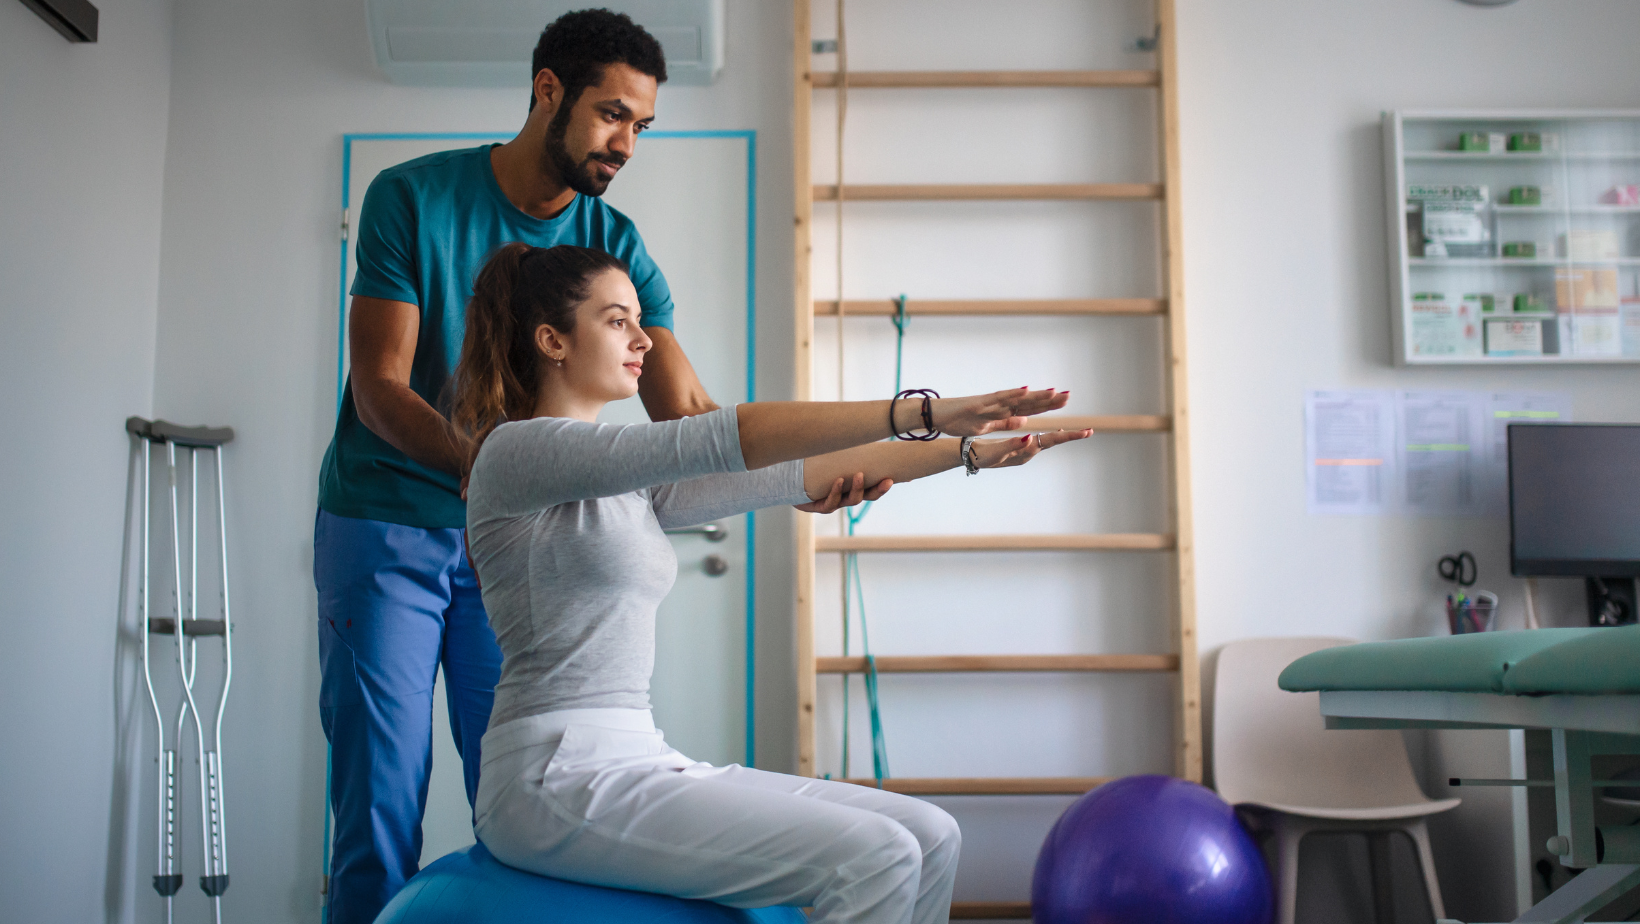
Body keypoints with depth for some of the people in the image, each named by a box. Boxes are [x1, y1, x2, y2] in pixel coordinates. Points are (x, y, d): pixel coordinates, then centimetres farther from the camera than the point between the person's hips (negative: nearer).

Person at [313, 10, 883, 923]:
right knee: (381, 811, -1)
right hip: (387, 529, -2)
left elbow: (686, 411, -10)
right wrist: (476, 459, -33)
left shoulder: (615, 245, -2)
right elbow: (379, 388, -13)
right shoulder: (414, 197, -8)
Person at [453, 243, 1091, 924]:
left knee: (929, 839, -2)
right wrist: (922, 411, -24)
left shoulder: (623, 484, 18)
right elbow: (722, 440, -21)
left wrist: (966, 451, 5)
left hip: (637, 761, 9)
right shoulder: (517, 452, -9)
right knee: (873, 859, -22)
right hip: (559, 783, -8)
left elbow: (787, 476, 11)